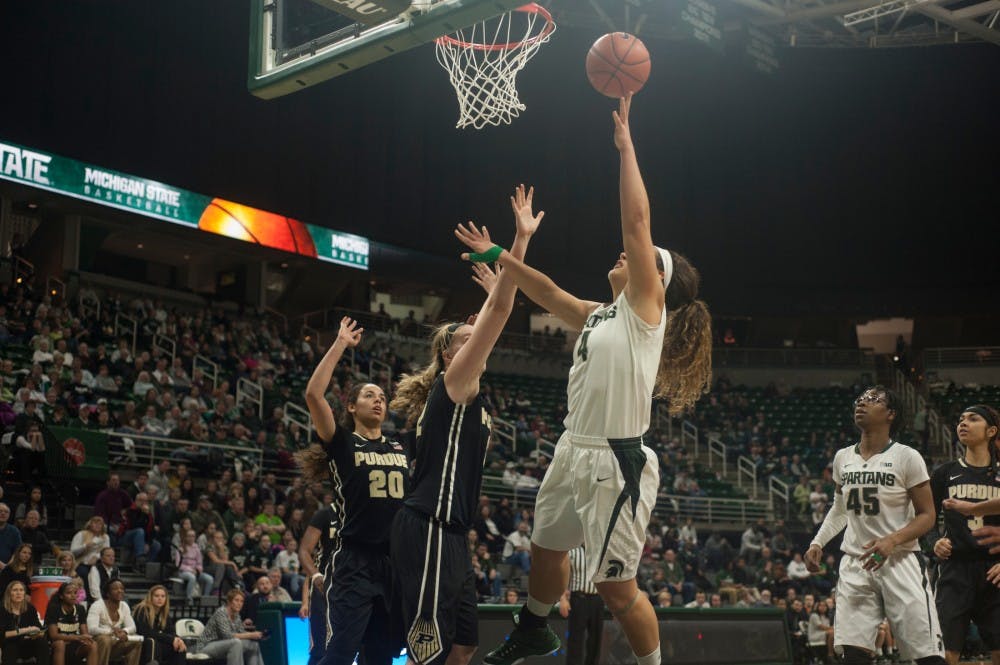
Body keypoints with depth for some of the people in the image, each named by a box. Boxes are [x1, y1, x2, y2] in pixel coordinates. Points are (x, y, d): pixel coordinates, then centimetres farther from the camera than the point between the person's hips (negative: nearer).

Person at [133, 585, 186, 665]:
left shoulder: (164, 613, 7)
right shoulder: (143, 610, -13)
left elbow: (171, 632, -1)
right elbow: (146, 633, -23)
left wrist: (178, 639, -26)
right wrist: (171, 639, -26)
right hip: (140, 646, -6)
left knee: (180, 646, -16)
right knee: (152, 642, -37)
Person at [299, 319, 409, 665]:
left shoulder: (402, 449, 14)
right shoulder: (342, 443, 1)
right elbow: (313, 394, -14)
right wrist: (340, 344, -9)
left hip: (396, 561, 5)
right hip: (355, 561, -5)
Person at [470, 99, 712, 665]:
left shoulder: (646, 310, -8)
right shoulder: (602, 316, 13)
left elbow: (637, 222, -15)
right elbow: (548, 292, 26)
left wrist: (625, 144, -14)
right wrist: (499, 257, 24)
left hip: (614, 462, -9)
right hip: (575, 452, 9)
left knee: (617, 589, -4)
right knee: (546, 550, 26)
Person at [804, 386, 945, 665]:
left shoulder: (907, 457, -6)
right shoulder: (843, 458, 9)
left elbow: (927, 515, -7)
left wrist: (892, 540, -23)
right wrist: (818, 542, 9)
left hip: (900, 561, -4)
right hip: (855, 562, 4)